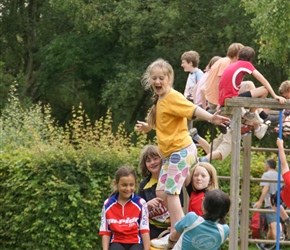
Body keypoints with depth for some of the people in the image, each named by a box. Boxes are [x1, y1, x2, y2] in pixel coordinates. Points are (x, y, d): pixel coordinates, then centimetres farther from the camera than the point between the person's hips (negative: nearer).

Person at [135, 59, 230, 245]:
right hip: (169, 153, 9)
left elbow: (194, 109, -28)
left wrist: (211, 118, -44)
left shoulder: (173, 97, -13)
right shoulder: (159, 100, 12)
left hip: (182, 151, -9)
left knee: (171, 192, -11)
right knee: (161, 193, 8)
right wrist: (147, 127, 17)